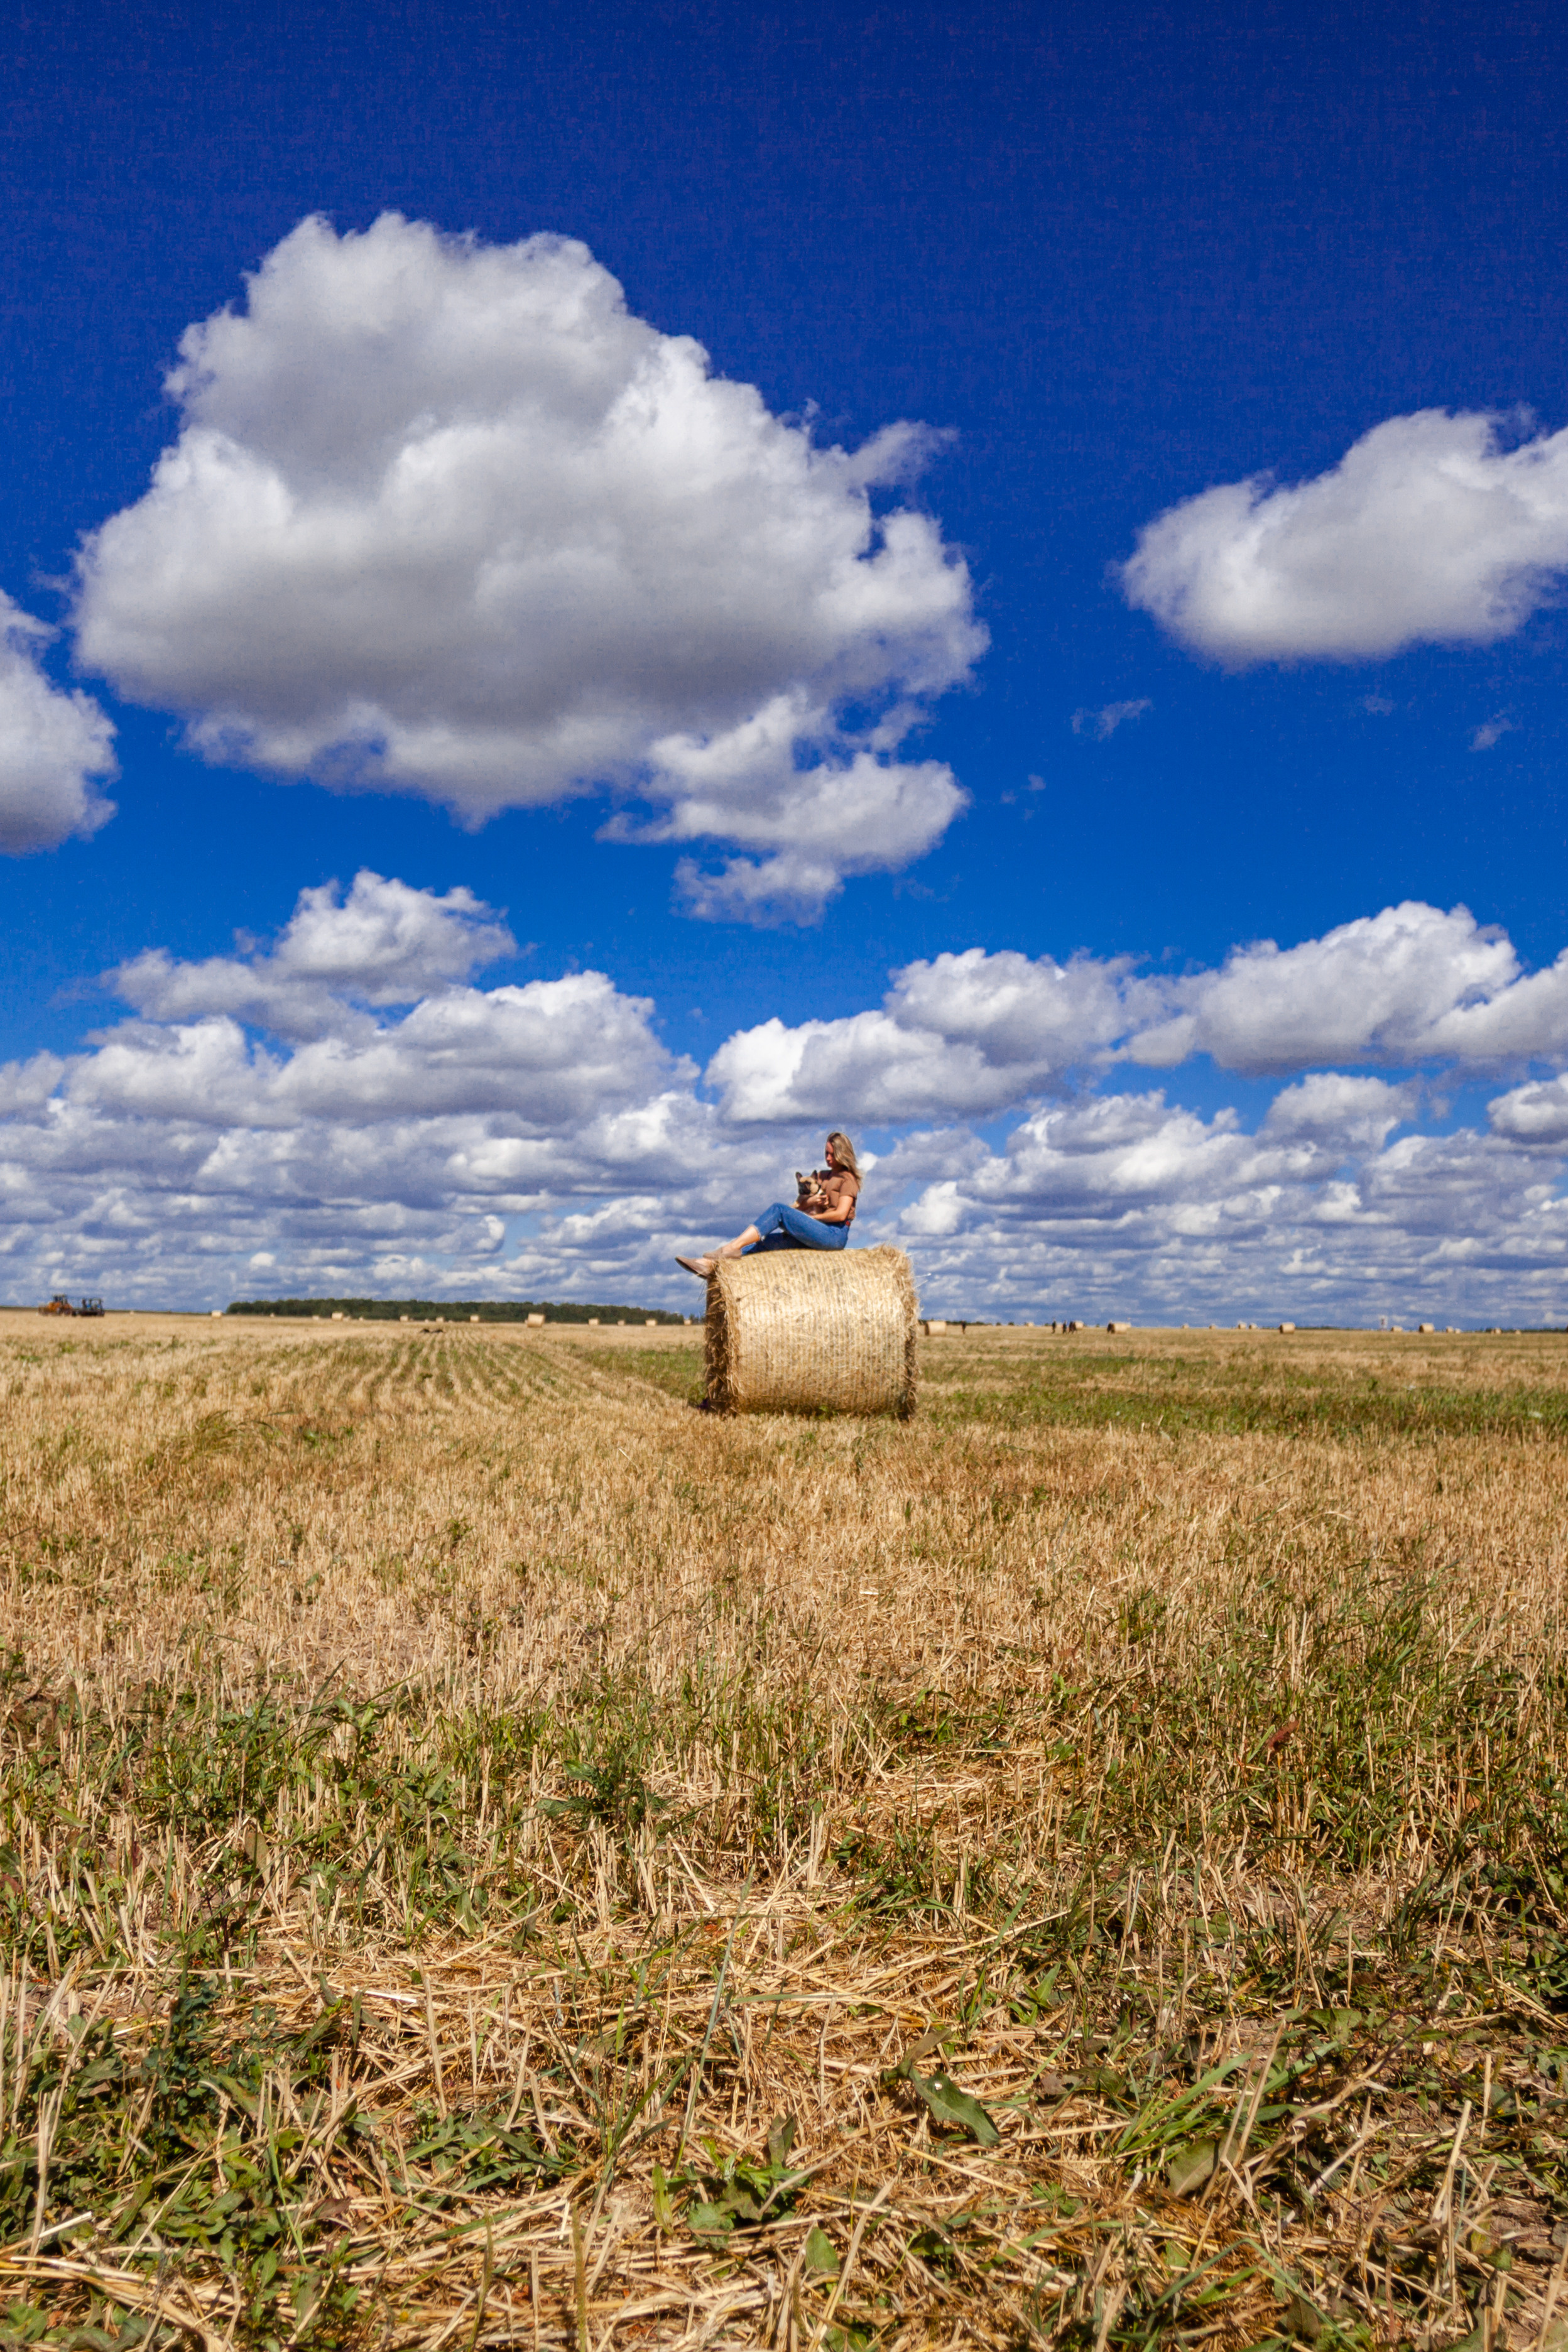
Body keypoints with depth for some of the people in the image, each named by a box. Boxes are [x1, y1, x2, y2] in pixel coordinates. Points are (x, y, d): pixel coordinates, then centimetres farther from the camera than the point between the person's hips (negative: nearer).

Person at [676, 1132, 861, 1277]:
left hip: (835, 1235, -8)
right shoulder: (826, 1176, 26)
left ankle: (733, 1247, -31)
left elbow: (841, 1214, -13)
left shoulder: (847, 1178, 0)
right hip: (818, 1235, 8)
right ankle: (710, 1264, -22)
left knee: (779, 1209, -23)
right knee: (763, 1241, -8)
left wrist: (810, 1217, -5)